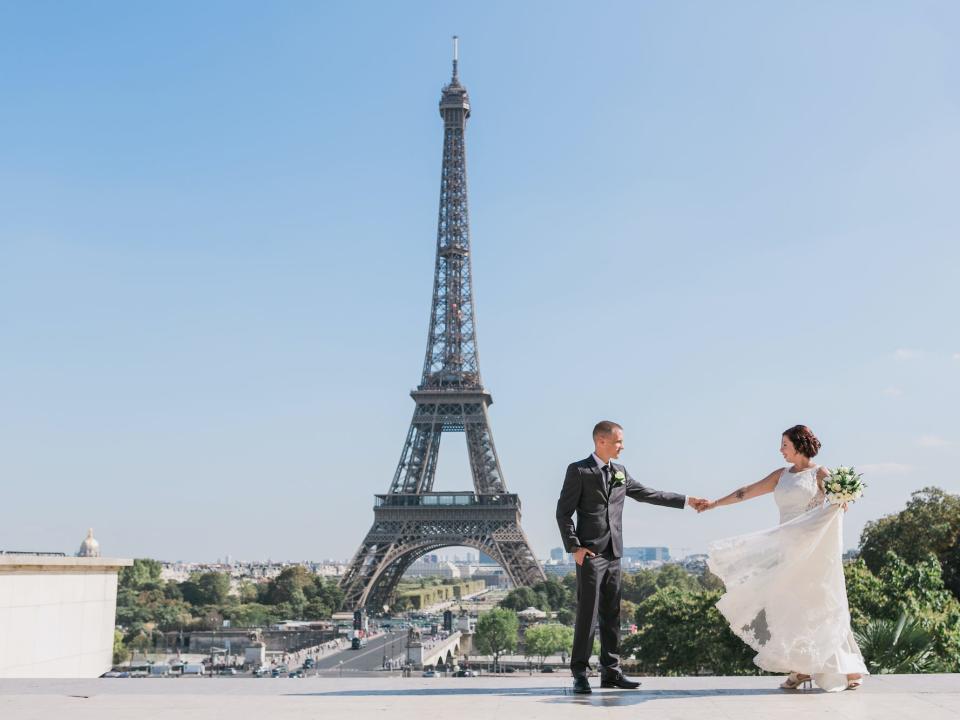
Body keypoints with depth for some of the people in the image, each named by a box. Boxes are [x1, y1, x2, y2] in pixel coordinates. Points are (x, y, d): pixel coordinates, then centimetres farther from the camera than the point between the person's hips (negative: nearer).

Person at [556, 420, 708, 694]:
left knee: (612, 613, 8)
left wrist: (685, 501, 18)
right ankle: (580, 673, -1)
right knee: (587, 613, -7)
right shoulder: (579, 471, -4)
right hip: (590, 553, -6)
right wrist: (574, 547, -13)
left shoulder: (620, 472, 15)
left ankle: (610, 671, 14)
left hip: (613, 553, 7)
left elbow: (647, 494, 21)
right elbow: (564, 512, -6)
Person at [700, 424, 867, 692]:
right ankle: (800, 668, 7)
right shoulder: (781, 475, 14)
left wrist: (841, 502, -34)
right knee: (790, 606, 3)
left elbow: (837, 500, -12)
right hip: (787, 550, 6)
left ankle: (848, 670, 3)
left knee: (818, 605, -6)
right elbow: (748, 491, 16)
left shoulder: (820, 474, -2)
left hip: (813, 550, -6)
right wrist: (715, 503, 14)